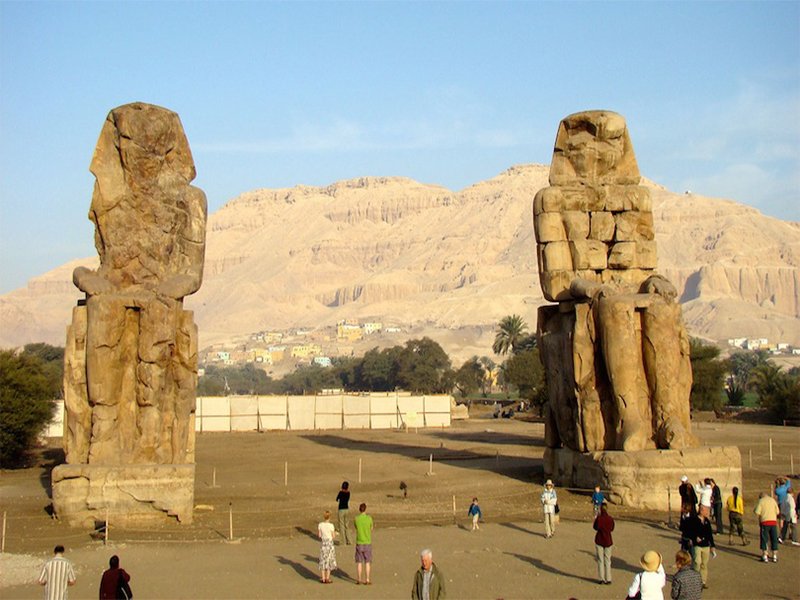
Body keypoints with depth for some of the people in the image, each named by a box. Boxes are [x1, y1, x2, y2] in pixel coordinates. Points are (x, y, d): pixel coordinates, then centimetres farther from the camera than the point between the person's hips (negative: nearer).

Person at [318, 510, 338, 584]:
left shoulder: (320, 524, -4)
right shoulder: (331, 525, -14)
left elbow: (319, 535, 2)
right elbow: (333, 536, -7)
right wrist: (335, 532, 12)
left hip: (323, 544, 4)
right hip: (330, 543, -4)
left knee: (323, 561, 12)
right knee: (329, 561, 6)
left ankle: (323, 578, 14)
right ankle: (327, 578, 7)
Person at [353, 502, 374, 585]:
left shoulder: (356, 519, -5)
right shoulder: (369, 518, -9)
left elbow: (357, 529, 7)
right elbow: (371, 529, 3)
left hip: (359, 543, 1)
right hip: (367, 543, -1)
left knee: (359, 562, 9)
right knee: (367, 562, 6)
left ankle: (359, 579, 13)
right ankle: (367, 580, 6)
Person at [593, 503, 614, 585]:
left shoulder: (598, 518, -16)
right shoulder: (610, 519, -10)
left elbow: (595, 528, -2)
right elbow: (612, 529, 3)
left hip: (599, 540, -1)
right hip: (608, 541, 1)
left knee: (600, 560, 8)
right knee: (607, 560, 11)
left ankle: (601, 579, 9)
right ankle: (608, 579, 11)